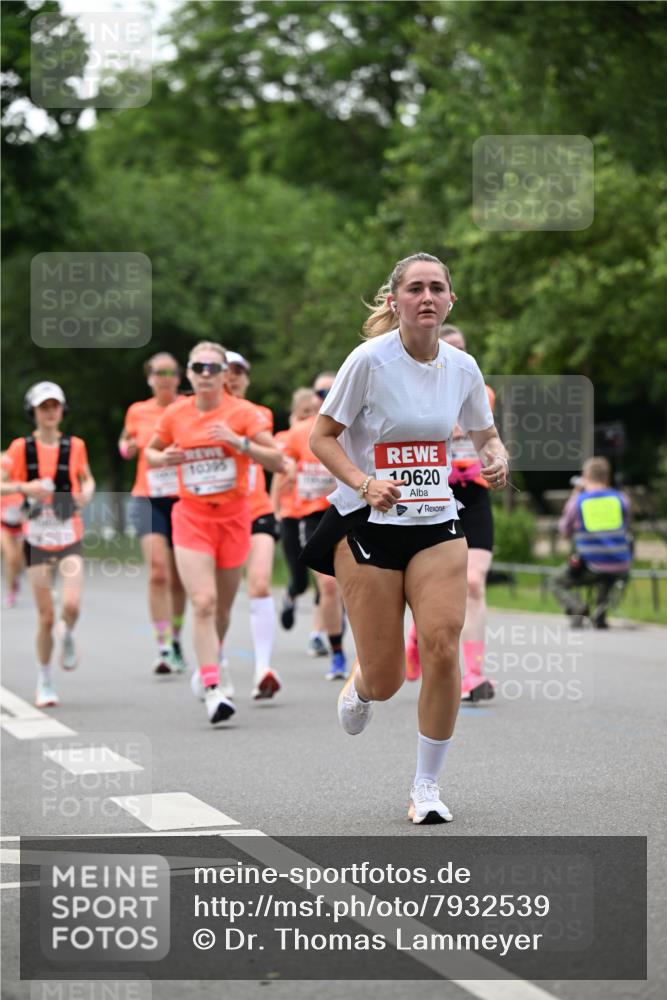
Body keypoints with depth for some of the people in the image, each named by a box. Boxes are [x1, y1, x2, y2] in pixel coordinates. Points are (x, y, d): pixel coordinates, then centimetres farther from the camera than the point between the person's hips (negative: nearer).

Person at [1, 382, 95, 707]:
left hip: (70, 537, 1)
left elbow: (87, 478, 18)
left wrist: (87, 493, -3)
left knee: (72, 605, -17)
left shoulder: (74, 445, 3)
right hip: (37, 539, -1)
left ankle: (67, 637, 19)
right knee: (46, 617, 0)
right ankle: (44, 683, 17)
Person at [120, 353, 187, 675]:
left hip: (184, 499, 0)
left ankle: (176, 640, 28)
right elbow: (126, 444, 21)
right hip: (149, 500, 0)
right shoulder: (137, 412, 6)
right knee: (158, 572, -16)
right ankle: (163, 648, -17)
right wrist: (128, 446, -2)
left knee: (178, 578, 9)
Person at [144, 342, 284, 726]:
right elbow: (150, 453, 18)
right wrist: (164, 458, -5)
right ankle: (212, 690, -20)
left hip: (233, 517, 0)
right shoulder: (175, 414, 2)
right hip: (191, 518, 0)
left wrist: (239, 441, -25)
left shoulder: (244, 413, -5)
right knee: (204, 602, -16)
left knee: (222, 607, 12)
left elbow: (277, 460, -12)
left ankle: (208, 666, 40)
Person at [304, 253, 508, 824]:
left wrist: (497, 459, -7)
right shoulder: (370, 360, -10)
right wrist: (365, 483, -21)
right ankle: (360, 684, 41)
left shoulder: (462, 367, 2)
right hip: (366, 525, -3)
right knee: (385, 680, -1)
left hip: (436, 525, 3)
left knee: (442, 646, -16)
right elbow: (322, 438, -5)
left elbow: (485, 435, 17)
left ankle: (427, 787, 1)